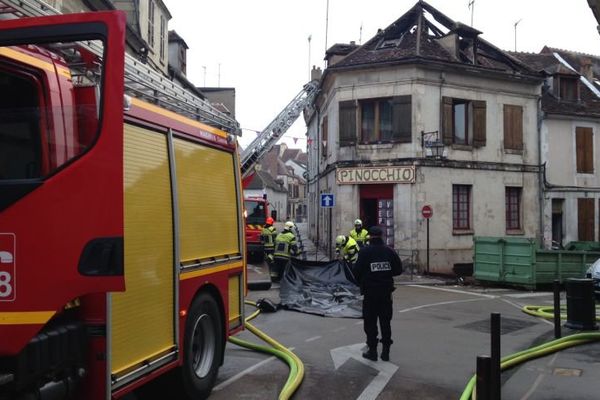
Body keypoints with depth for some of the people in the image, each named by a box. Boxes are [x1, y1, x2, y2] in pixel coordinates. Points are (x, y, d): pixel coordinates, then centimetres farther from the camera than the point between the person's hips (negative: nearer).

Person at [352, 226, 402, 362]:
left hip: (370, 291, -3)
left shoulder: (364, 251, -10)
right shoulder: (390, 251, -1)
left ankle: (372, 350, 9)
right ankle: (385, 351, 15)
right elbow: (398, 270, 2)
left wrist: (361, 282, 10)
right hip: (386, 291, 3)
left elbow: (357, 272, -10)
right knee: (385, 321, 12)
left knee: (370, 322, 7)